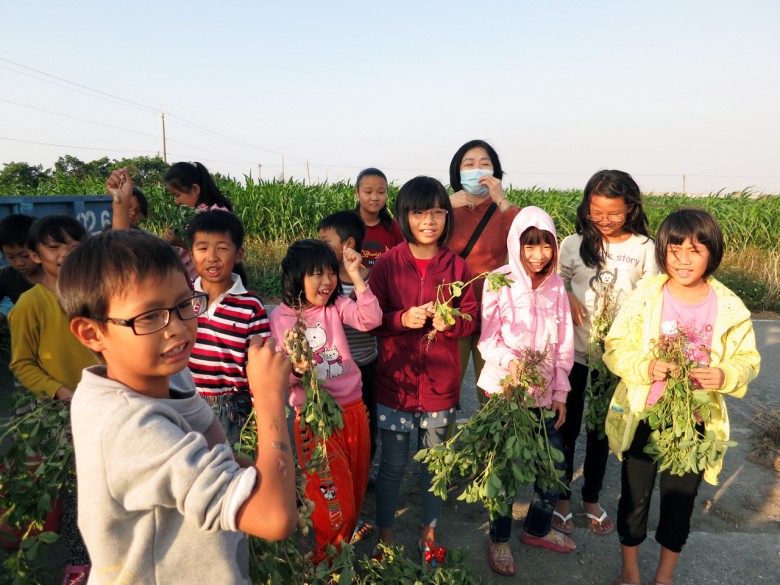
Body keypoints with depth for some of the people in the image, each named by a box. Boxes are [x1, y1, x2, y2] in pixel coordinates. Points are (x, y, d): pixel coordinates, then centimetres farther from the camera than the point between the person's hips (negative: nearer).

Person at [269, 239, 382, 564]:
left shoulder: (337, 306, 0)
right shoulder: (280, 318, -7)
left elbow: (370, 320, -17)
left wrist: (356, 275, -21)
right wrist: (295, 371, -27)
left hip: (352, 410, 4)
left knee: (355, 491, 17)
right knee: (333, 502, 5)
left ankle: (341, 548, 44)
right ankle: (323, 563, 34)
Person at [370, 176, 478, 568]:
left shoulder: (457, 266, -1)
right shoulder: (386, 264, -5)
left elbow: (471, 318, 2)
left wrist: (450, 322, -19)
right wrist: (403, 318, -21)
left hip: (440, 384, 2)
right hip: (395, 381, -1)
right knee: (393, 464, 11)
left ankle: (428, 535, 38)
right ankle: (385, 536, 34)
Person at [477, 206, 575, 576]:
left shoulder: (555, 284, 1)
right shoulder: (500, 282, -10)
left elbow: (563, 343, 4)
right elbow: (487, 337, -9)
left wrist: (560, 393, 3)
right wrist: (509, 360, -28)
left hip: (544, 392, 4)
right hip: (504, 389, -4)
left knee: (555, 462, 10)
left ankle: (538, 529, 37)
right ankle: (499, 540, 27)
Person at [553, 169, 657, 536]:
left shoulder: (644, 248, -4)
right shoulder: (574, 244, -4)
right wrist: (567, 299, -18)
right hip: (573, 348, 0)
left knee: (603, 427, 15)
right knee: (567, 424, 11)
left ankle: (592, 499, 35)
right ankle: (561, 497, 30)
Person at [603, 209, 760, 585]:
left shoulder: (729, 307, -6)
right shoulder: (645, 296, -10)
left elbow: (747, 359, 1)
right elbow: (616, 347, -9)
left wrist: (726, 375, -20)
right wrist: (647, 367, -27)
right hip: (642, 416, -1)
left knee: (680, 499, 17)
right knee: (635, 496, 14)